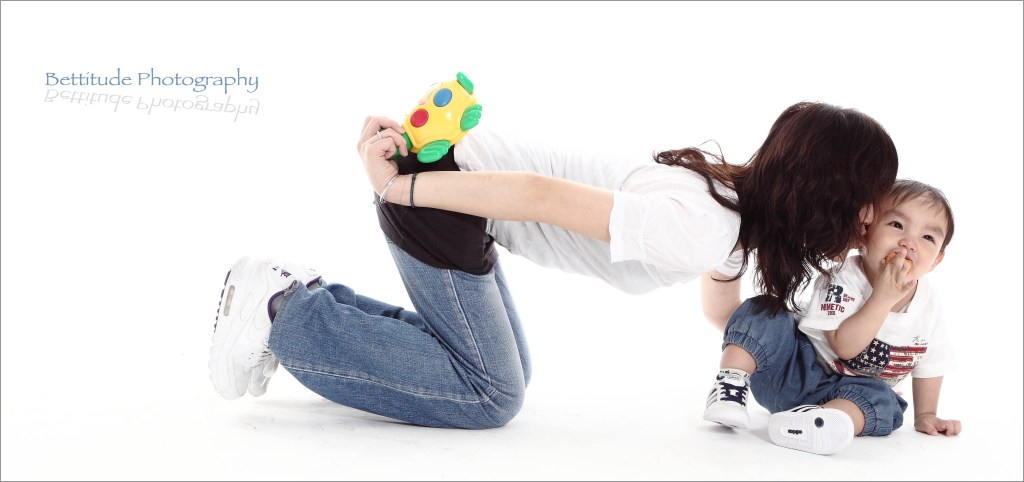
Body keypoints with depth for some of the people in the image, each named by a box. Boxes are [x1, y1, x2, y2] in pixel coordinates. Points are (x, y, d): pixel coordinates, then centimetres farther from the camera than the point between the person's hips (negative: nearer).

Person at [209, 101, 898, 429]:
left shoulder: (735, 193, 4)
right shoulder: (702, 230, -25)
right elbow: (543, 197, -29)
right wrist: (395, 186, -23)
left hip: (457, 179, 9)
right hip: (434, 186, -9)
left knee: (503, 371, 16)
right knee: (490, 394, -6)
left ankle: (306, 295, 19)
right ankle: (283, 307, -1)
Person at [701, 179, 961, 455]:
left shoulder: (928, 303, -3)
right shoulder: (844, 279, -17)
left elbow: (930, 363, 11)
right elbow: (844, 346, -28)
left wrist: (925, 415, 7)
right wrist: (883, 297, -33)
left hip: (852, 391, 3)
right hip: (795, 369, -3)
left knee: (883, 403, -31)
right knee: (763, 315, -26)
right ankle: (731, 384, -31)